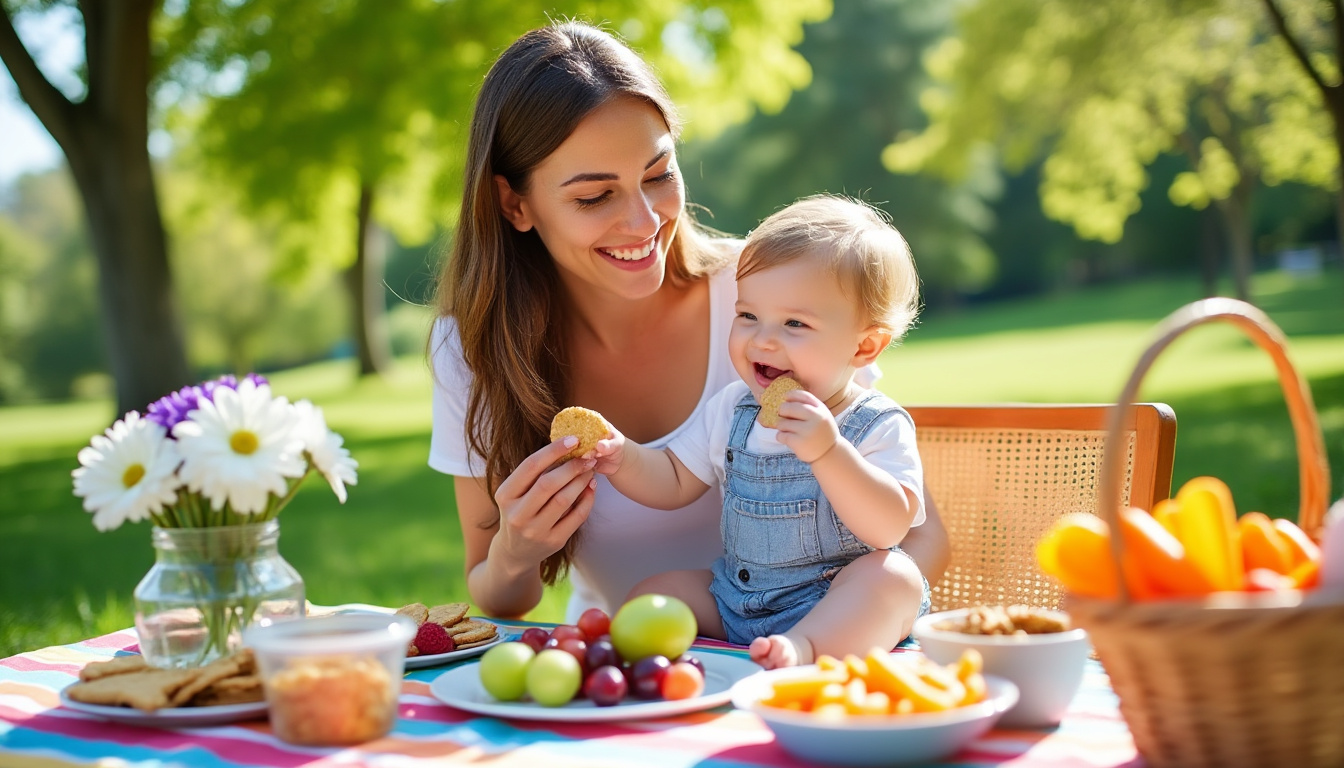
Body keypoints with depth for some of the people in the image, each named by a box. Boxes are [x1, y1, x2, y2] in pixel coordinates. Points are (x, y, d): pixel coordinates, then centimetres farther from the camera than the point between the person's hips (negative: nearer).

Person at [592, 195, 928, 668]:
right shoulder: (730, 411, 4)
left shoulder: (878, 428, -13)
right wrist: (625, 460, -11)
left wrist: (828, 452, -37)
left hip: (842, 611, -5)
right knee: (649, 595, -5)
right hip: (735, 602, 6)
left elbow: (891, 527, -26)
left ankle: (802, 648, -48)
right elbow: (674, 483, 11)